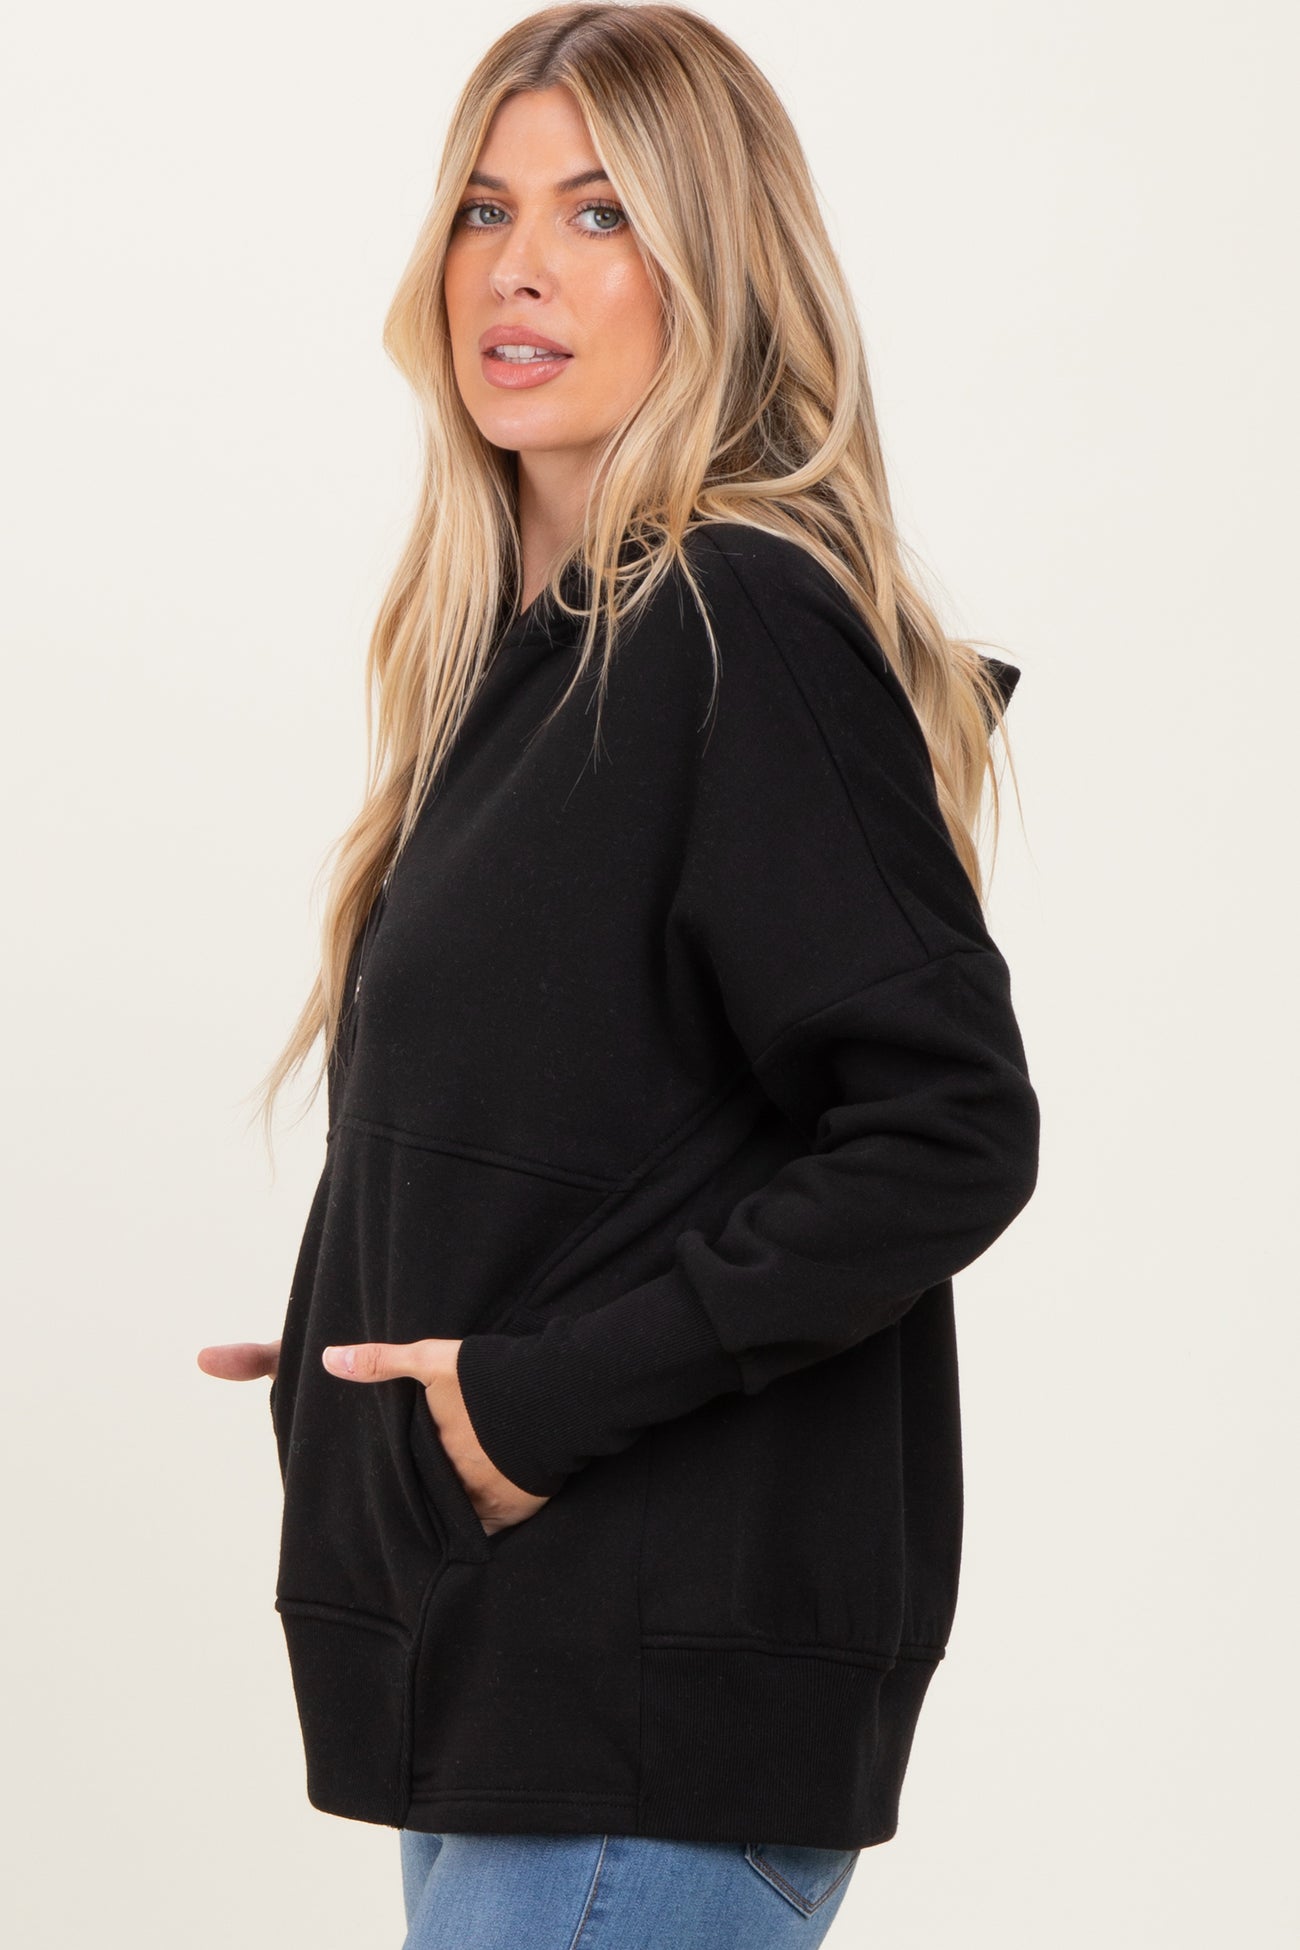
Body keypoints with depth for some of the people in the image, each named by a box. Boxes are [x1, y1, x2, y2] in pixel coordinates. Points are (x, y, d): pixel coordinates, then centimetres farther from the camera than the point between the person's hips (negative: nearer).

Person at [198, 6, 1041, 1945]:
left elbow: (946, 1136, -20)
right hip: (513, 1641, 9)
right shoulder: (533, 638, 14)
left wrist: (545, 1393, -18)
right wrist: (381, 1356, 9)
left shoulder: (749, 631, -14)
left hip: (667, 1682, -9)